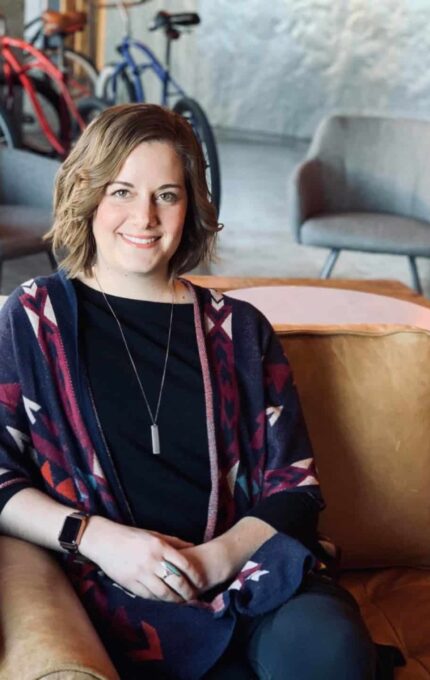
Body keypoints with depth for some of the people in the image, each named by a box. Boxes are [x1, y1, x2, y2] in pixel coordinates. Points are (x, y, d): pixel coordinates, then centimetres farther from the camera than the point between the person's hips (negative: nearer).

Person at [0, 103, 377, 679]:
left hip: (253, 569, 3)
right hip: (124, 591, -2)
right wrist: (95, 537, -12)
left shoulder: (238, 329, 15)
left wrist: (218, 557, -9)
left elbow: (294, 484, 10)